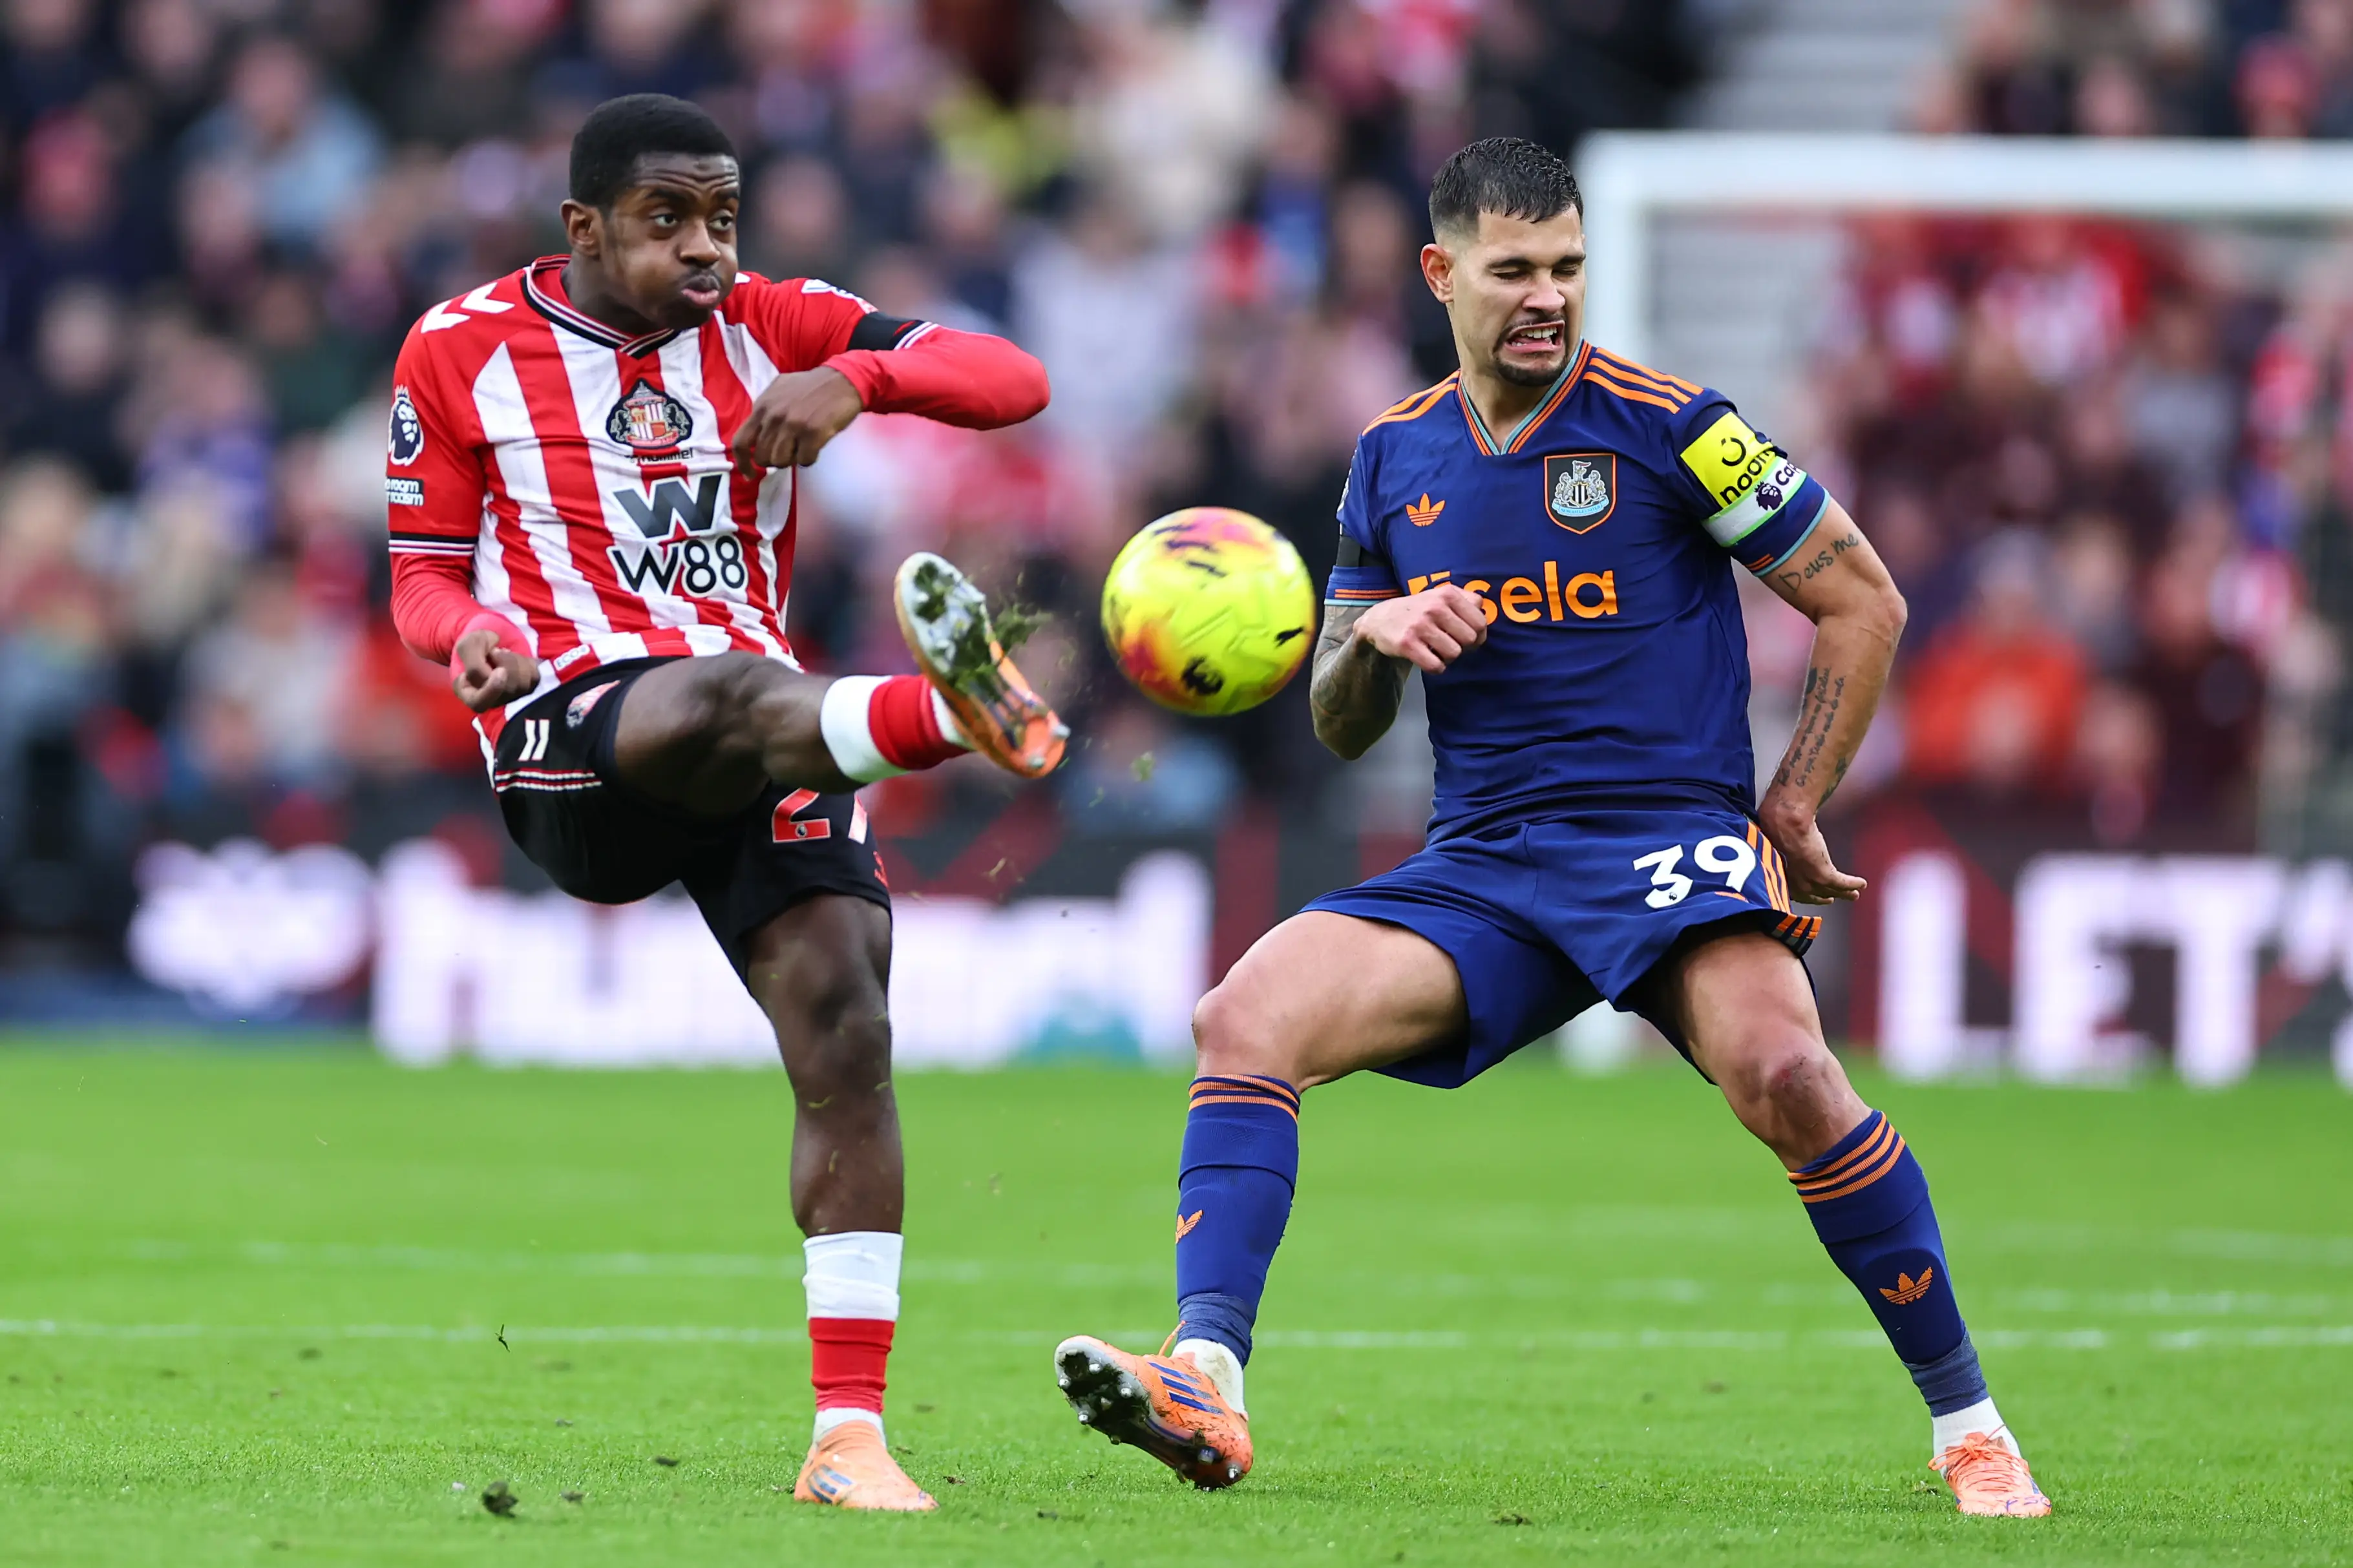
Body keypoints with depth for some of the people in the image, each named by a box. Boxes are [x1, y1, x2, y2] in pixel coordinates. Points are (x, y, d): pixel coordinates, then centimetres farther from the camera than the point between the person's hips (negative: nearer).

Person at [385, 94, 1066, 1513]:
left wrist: (856, 377, -18)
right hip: (574, 731, -3)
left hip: (763, 734, 3)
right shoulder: (459, 353, 8)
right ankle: (948, 712, -71)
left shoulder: (771, 327, 11)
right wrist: (473, 634, -12)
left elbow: (1014, 384, 2)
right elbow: (425, 577, 12)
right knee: (737, 692, -38)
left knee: (845, 1034, -12)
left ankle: (849, 1435, -8)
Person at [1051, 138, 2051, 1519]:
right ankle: (1205, 1383, -26)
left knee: (1781, 1070, -32)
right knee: (1246, 1019, -18)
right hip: (1480, 869, 5)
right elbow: (1339, 727, 19)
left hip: (1674, 841, -5)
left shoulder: (1665, 426, -3)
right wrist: (1373, 640, -4)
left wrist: (1793, 807, 0)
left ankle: (1969, 1425, -18)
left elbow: (1865, 603, 4)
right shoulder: (1395, 461, 12)